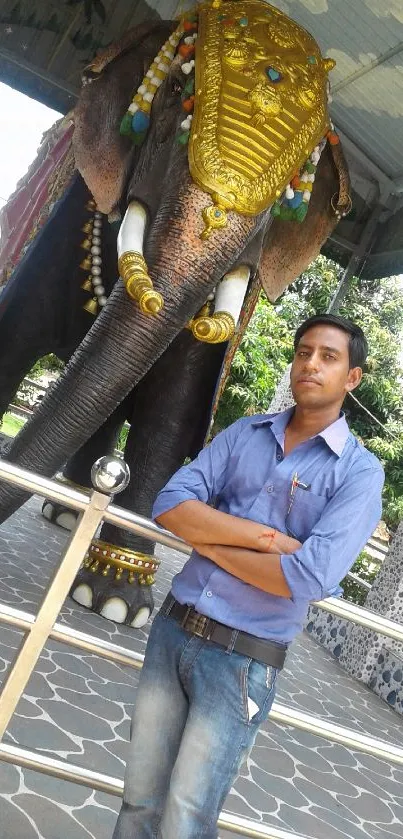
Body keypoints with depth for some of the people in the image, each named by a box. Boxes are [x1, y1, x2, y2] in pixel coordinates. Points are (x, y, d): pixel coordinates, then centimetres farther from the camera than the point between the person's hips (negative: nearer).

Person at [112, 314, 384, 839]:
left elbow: (310, 579, -20)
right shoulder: (244, 433, 4)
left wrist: (210, 543, -11)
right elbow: (170, 504, -6)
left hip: (243, 659, -3)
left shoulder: (359, 471, -8)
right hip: (171, 628, 4)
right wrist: (265, 536, -16)